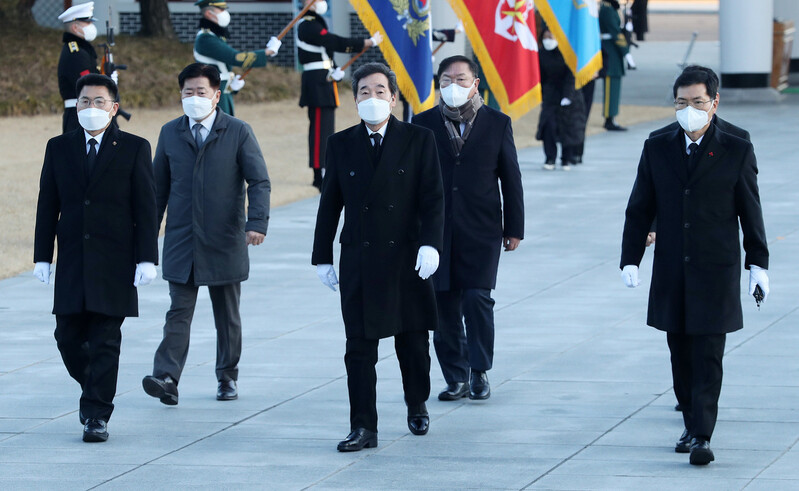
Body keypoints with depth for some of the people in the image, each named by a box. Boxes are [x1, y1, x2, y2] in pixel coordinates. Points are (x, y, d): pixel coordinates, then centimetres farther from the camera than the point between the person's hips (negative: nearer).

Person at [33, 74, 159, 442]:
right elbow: (47, 206, 9)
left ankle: (97, 415, 0)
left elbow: (145, 208, -1)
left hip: (115, 261, -3)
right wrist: (42, 257, 3)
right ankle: (93, 391, 29)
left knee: (105, 342, -4)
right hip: (72, 262, 3)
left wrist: (146, 259, -8)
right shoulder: (59, 148, 9)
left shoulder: (134, 149, 1)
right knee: (68, 337, 3)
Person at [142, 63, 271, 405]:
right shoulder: (170, 133, 8)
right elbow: (159, 185, 13)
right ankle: (166, 378, -18)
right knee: (179, 312, -8)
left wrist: (257, 222, -20)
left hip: (224, 242, -1)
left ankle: (227, 377, 23)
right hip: (181, 242, 1)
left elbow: (259, 181, -6)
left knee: (227, 316, 10)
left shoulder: (239, 132, 0)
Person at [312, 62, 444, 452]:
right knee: (359, 348, -2)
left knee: (413, 343, 9)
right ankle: (363, 428, 1)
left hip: (406, 260, -1)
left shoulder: (419, 140, 1)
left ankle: (417, 406, 33)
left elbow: (432, 197, -4)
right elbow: (330, 204, 9)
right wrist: (322, 257, 6)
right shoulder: (341, 145, 6)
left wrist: (430, 244, -17)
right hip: (358, 262, 1)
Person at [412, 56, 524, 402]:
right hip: (437, 228, 2)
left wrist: (514, 228, 3)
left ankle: (480, 372, 3)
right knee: (444, 305, 2)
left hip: (482, 230, -2)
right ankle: (456, 378, 11)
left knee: (477, 298, -12)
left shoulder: (497, 124, 4)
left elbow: (511, 178, 6)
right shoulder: (423, 124, 6)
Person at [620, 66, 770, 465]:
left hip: (716, 274, -3)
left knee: (708, 359, -7)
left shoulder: (737, 152, -1)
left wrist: (757, 264, 1)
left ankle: (702, 437, -9)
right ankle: (692, 425, 19)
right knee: (681, 357, 8)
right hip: (671, 275, 3)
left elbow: (750, 212, 3)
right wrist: (630, 260, 0)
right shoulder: (656, 150, 6)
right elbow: (639, 210, 8)